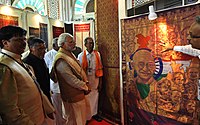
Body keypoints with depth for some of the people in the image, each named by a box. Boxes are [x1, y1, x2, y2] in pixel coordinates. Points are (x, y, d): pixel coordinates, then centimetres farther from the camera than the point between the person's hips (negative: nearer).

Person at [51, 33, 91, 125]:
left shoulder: (70, 54, 6)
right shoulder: (61, 60, -25)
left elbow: (80, 70, 11)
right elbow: (72, 80, -25)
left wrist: (86, 82, -2)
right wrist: (85, 87, -12)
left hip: (79, 93, 9)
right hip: (72, 96, -9)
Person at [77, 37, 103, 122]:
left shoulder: (97, 54, 0)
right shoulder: (81, 56, -8)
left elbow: (100, 68, 3)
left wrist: (100, 81, 3)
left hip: (95, 79, 3)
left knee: (95, 96, 13)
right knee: (86, 97, 7)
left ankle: (94, 113, 33)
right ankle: (86, 116, 25)